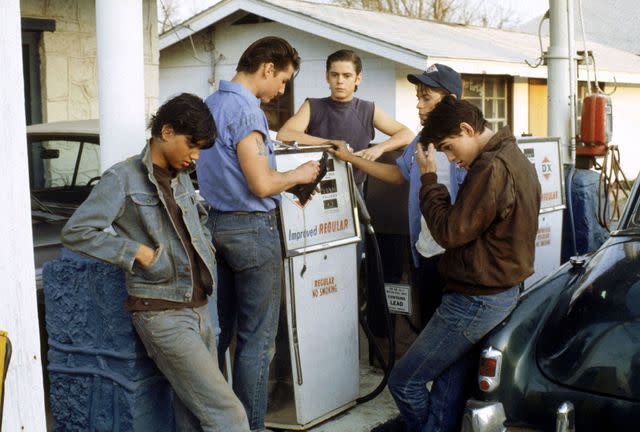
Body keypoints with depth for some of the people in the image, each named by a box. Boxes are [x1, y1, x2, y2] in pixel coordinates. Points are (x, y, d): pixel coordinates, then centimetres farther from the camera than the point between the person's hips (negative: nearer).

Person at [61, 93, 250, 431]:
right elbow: (75, 232, -11)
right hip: (162, 314, -7)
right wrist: (137, 251, -16)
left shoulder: (181, 178, 16)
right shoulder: (123, 178, -6)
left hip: (199, 308, 7)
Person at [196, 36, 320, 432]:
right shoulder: (245, 109, -17)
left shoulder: (212, 103, 12)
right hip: (252, 228, -9)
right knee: (257, 339, 0)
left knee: (219, 330, 16)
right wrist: (299, 175, -3)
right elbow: (261, 184, -21)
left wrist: (288, 185, 20)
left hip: (216, 222, 9)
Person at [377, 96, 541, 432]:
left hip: (477, 300, -10)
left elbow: (450, 233, -17)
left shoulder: (491, 168, -20)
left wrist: (429, 178, -9)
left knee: (404, 381, 0)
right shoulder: (517, 159, 13)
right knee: (448, 394, 13)